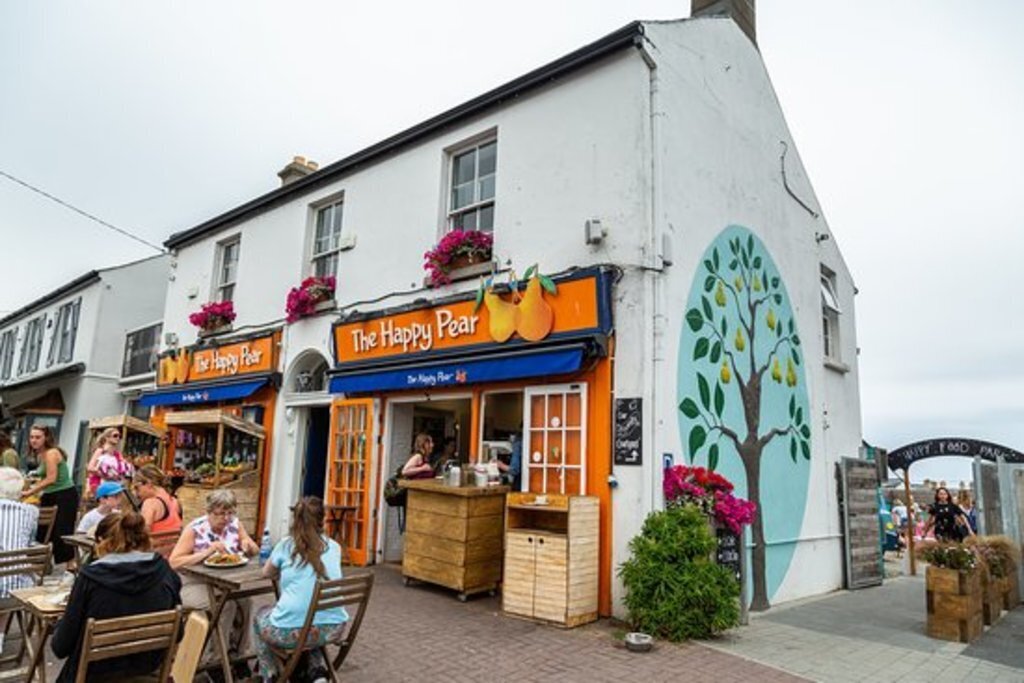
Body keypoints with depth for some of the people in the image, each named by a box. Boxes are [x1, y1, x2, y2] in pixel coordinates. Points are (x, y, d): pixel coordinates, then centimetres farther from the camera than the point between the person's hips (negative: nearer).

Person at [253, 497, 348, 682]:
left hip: (291, 629, -3)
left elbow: (267, 573, 21)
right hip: (332, 628, 3)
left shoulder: (286, 544, 2)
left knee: (260, 616, 30)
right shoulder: (334, 547, 9)